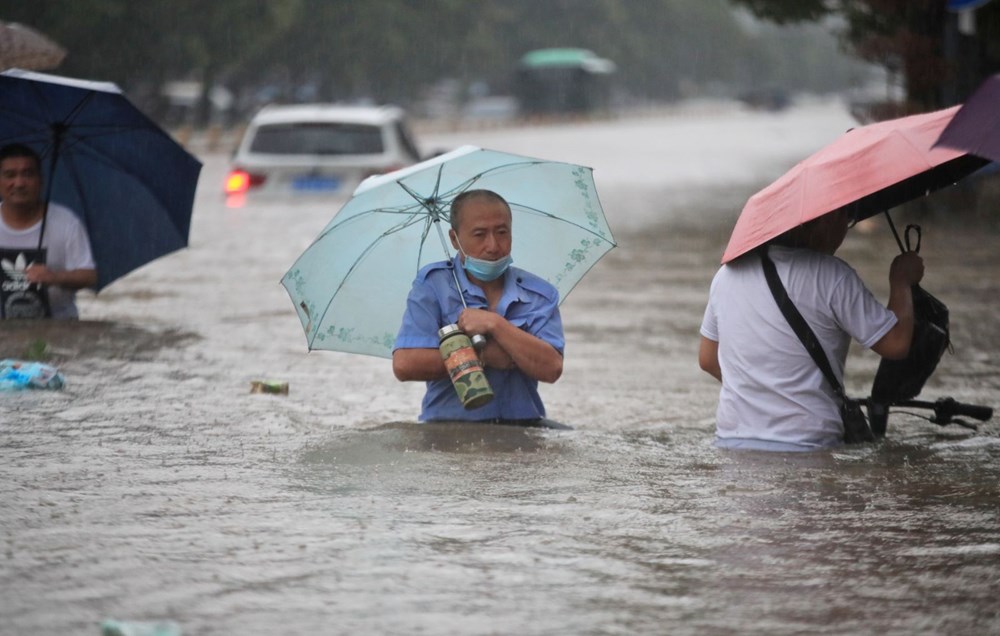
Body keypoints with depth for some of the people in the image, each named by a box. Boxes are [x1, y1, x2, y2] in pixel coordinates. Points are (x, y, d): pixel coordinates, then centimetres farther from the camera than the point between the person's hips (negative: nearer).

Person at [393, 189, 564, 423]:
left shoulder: (540, 294, 9)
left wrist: (495, 324, -12)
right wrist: (484, 356, -8)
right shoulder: (432, 284, 3)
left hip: (522, 425, 3)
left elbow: (551, 369, -6)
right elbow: (404, 365, -10)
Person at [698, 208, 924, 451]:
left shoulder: (728, 272, 11)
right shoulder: (832, 276, -7)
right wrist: (901, 280, 13)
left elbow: (707, 359, 20)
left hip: (731, 440, 6)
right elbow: (896, 344, -3)